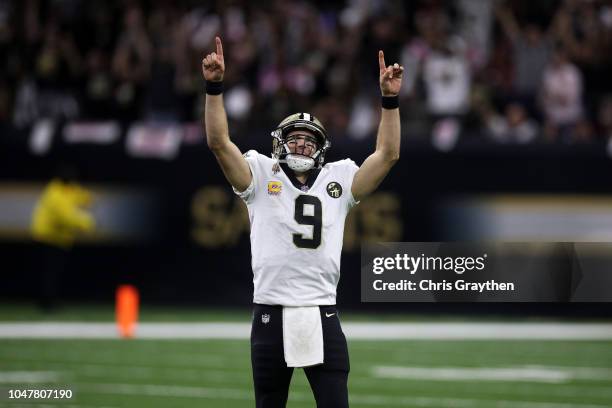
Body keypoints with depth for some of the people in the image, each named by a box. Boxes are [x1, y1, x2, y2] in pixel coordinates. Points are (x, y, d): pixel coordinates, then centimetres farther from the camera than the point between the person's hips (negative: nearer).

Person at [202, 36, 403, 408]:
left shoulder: (338, 180, 12)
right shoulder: (261, 175, 6)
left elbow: (388, 154, 7)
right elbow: (219, 142, -4)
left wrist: (390, 99, -1)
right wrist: (215, 86, -12)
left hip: (322, 317, 1)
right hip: (272, 317, -1)